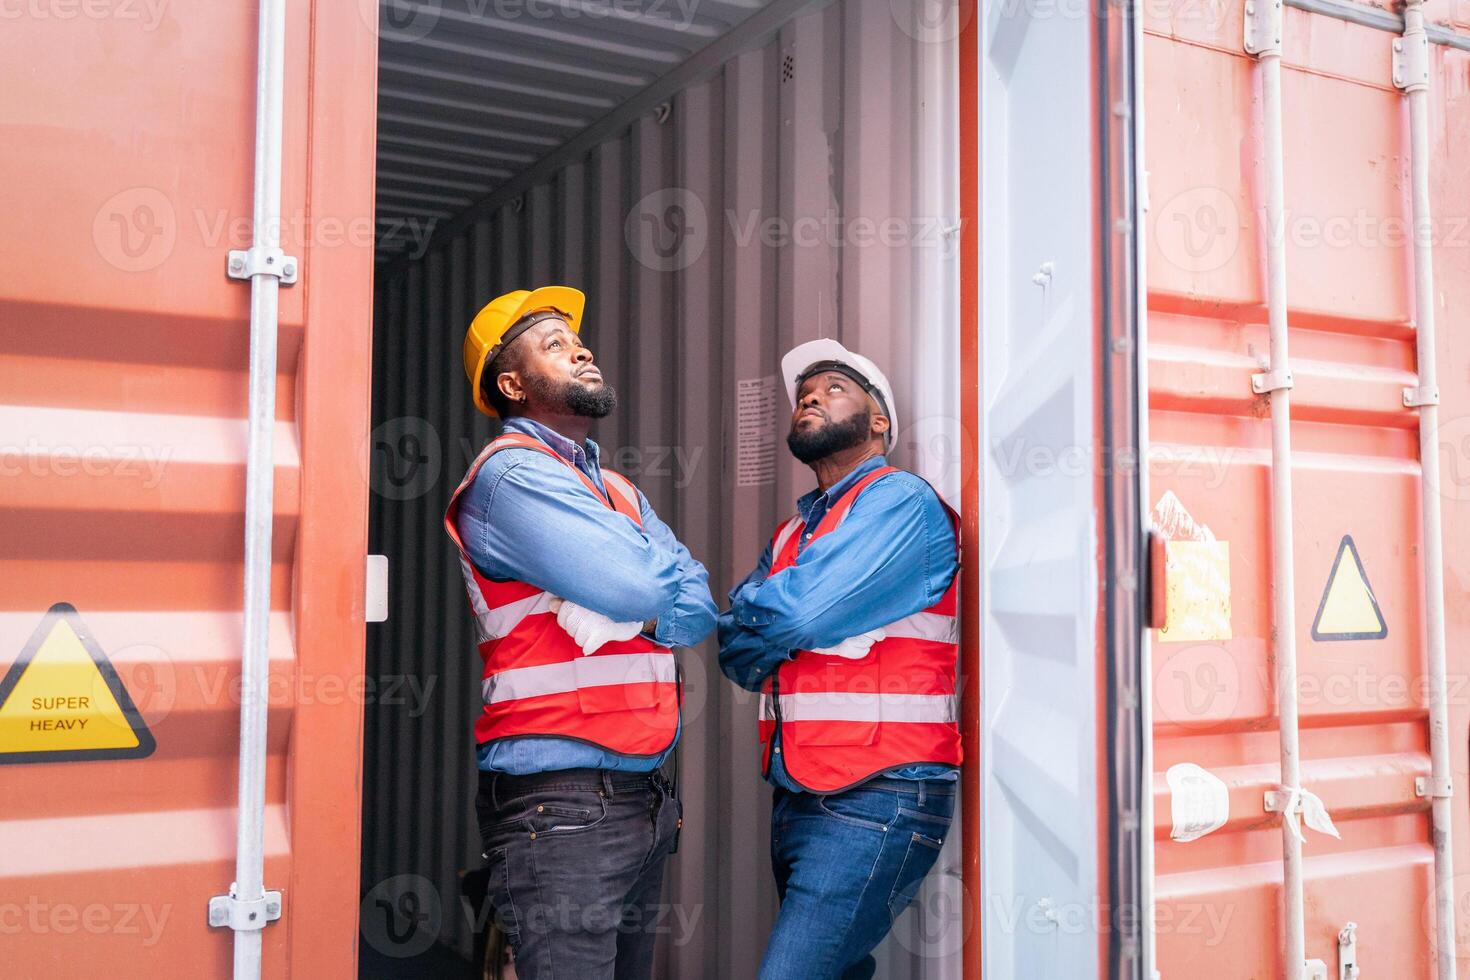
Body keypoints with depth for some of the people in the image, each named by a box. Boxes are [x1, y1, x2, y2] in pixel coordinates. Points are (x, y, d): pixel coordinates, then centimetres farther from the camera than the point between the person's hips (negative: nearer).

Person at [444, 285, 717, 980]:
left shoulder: (620, 491, 20)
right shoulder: (509, 474, -9)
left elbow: (699, 606, 10)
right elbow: (635, 586, -19)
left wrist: (640, 619, -10)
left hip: (643, 797, 8)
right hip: (562, 802, -8)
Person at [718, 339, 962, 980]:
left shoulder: (901, 501, -6)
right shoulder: (791, 534, 19)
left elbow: (800, 611, -17)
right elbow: (739, 657, 9)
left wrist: (754, 617, 3)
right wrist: (774, 624, -10)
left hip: (874, 803, -8)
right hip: (796, 801, 8)